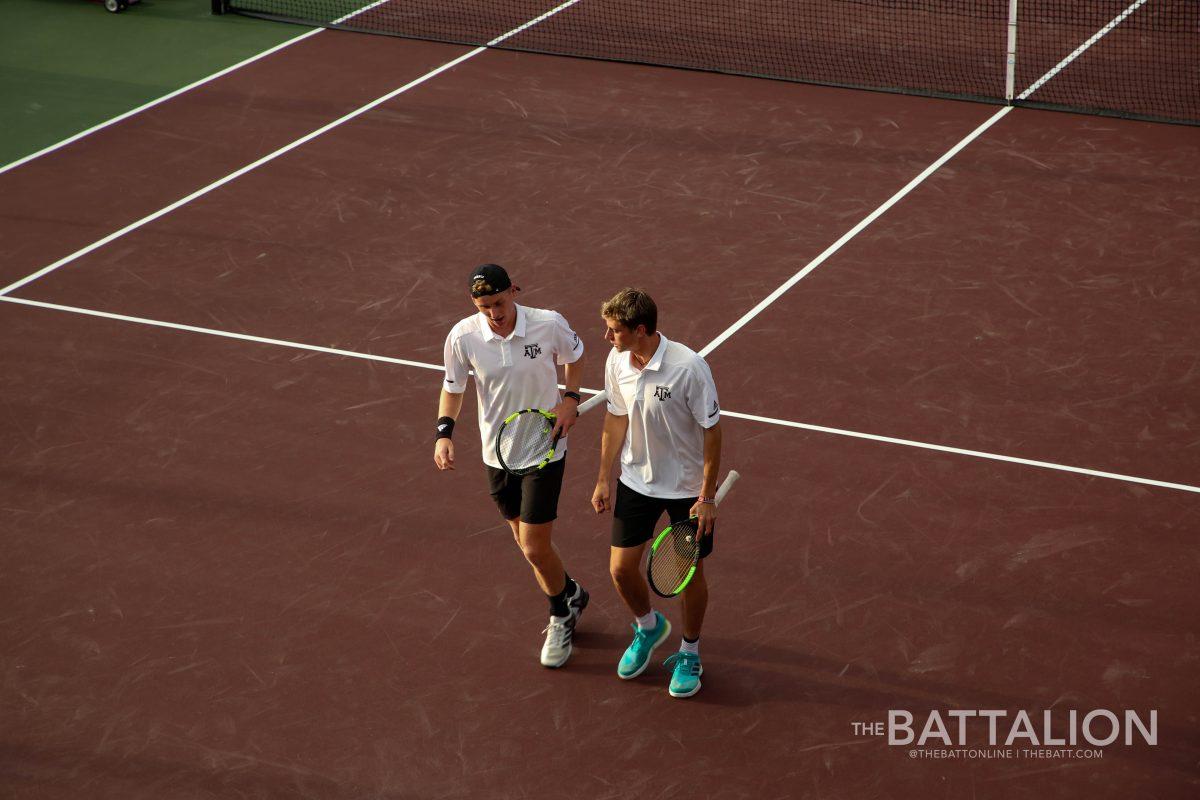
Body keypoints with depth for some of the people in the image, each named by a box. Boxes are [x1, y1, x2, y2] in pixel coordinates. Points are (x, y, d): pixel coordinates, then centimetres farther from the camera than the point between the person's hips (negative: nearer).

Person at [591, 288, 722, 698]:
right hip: (636, 482, 4)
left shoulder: (689, 368, -27)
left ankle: (689, 652, 31)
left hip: (687, 489, -4)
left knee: (690, 572, 8)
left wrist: (707, 497, -15)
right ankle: (649, 627, 37)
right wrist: (604, 478, 8)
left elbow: (711, 432, -17)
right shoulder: (616, 362, -10)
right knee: (621, 568, 5)